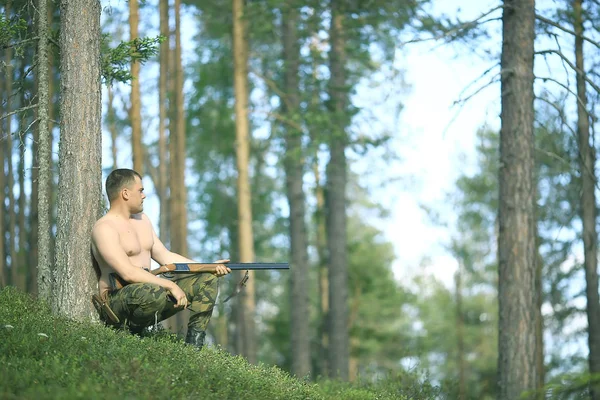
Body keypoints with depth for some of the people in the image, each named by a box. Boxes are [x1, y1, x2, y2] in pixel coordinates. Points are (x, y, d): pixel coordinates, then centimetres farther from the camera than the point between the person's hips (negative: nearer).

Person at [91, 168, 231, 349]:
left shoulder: (142, 219, 17)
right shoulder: (105, 228, -13)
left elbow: (166, 257, 18)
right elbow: (127, 273, -23)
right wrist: (170, 285, -25)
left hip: (148, 293, 9)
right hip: (116, 300, -9)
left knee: (208, 278, 1)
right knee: (155, 293, -42)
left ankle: (193, 345, -5)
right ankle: (127, 332, -16)